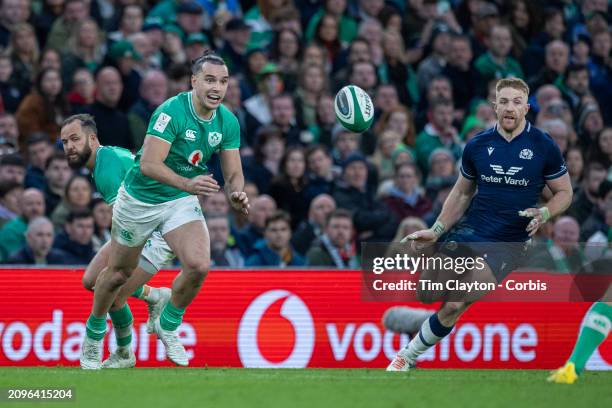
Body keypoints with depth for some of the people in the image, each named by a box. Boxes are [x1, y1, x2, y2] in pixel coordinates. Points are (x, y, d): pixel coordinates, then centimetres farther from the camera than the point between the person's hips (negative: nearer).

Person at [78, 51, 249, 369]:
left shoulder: (228, 122, -8)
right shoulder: (171, 112, -26)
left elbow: (233, 173, -2)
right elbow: (149, 164, -32)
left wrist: (236, 195, -24)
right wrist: (188, 184, -45)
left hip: (182, 201, 4)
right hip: (140, 199, -4)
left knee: (199, 266, -19)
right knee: (119, 273, 11)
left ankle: (167, 326, 7)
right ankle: (94, 333, 38)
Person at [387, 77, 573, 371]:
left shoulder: (544, 147, -3)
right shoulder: (477, 146, 5)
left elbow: (564, 192, 6)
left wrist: (543, 214, -15)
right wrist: (436, 231, 8)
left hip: (508, 244, -3)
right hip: (468, 232, 3)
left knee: (453, 306, -15)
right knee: (425, 294, -11)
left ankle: (407, 357, 3)